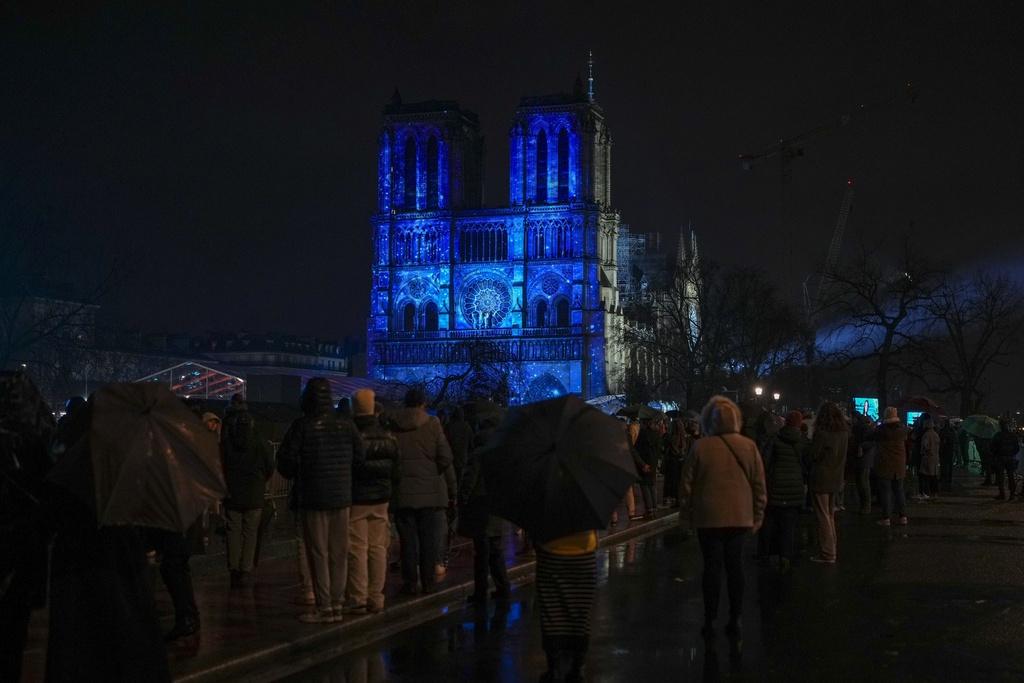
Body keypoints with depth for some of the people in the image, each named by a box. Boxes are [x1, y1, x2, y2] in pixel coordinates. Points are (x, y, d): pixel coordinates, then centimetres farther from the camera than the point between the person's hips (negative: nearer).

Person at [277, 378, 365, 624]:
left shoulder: (302, 426, -11)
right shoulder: (346, 425, 0)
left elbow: (285, 460, -9)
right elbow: (360, 458, 5)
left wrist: (294, 476, 12)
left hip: (313, 498, -4)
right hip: (342, 496, 4)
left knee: (318, 553, 1)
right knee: (339, 553, 10)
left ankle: (324, 607, 2)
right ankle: (337, 605, 14)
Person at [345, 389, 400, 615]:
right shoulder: (388, 437, 5)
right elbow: (396, 471, 11)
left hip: (356, 501, -5)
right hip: (380, 501, 5)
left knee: (357, 550, -1)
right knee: (378, 549, 9)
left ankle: (357, 600, 0)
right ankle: (376, 598, 13)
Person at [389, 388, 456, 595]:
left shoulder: (393, 426, 3)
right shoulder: (432, 425, -1)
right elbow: (445, 459, -3)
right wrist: (452, 491, 3)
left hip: (403, 492, 1)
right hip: (431, 491, -1)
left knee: (408, 539, 6)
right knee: (430, 539, 6)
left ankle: (411, 582, 8)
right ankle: (428, 582, 8)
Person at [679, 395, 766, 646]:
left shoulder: (700, 447, -9)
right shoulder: (748, 446, -3)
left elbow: (687, 482, -3)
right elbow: (759, 483, 2)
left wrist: (686, 509, 11)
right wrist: (758, 515, 11)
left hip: (709, 517, -2)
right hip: (740, 516, 2)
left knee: (712, 566, 4)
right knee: (735, 566, 10)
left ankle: (710, 622, 8)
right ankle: (735, 621, 13)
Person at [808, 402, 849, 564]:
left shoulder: (821, 433, -17)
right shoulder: (843, 434, 3)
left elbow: (812, 455, -12)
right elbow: (843, 457, 10)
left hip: (821, 479, -7)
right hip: (836, 479, 7)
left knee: (822, 517, 0)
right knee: (830, 516, 17)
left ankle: (827, 554, 1)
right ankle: (831, 550, 23)